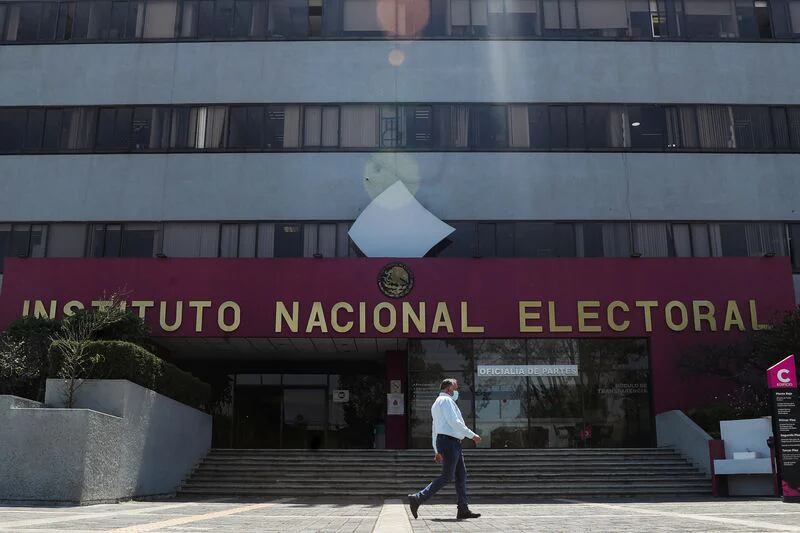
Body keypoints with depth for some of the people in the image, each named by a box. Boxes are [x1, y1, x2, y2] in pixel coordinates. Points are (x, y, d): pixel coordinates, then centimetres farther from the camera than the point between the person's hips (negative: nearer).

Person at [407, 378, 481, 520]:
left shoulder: (436, 404, 23)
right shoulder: (446, 400, -9)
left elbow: (435, 429, 23)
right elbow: (454, 422, -19)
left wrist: (437, 451, 22)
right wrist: (472, 435, -15)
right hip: (449, 442, -10)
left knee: (461, 475, 8)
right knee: (446, 477, -9)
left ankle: (463, 510, 8)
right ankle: (418, 499, -8)